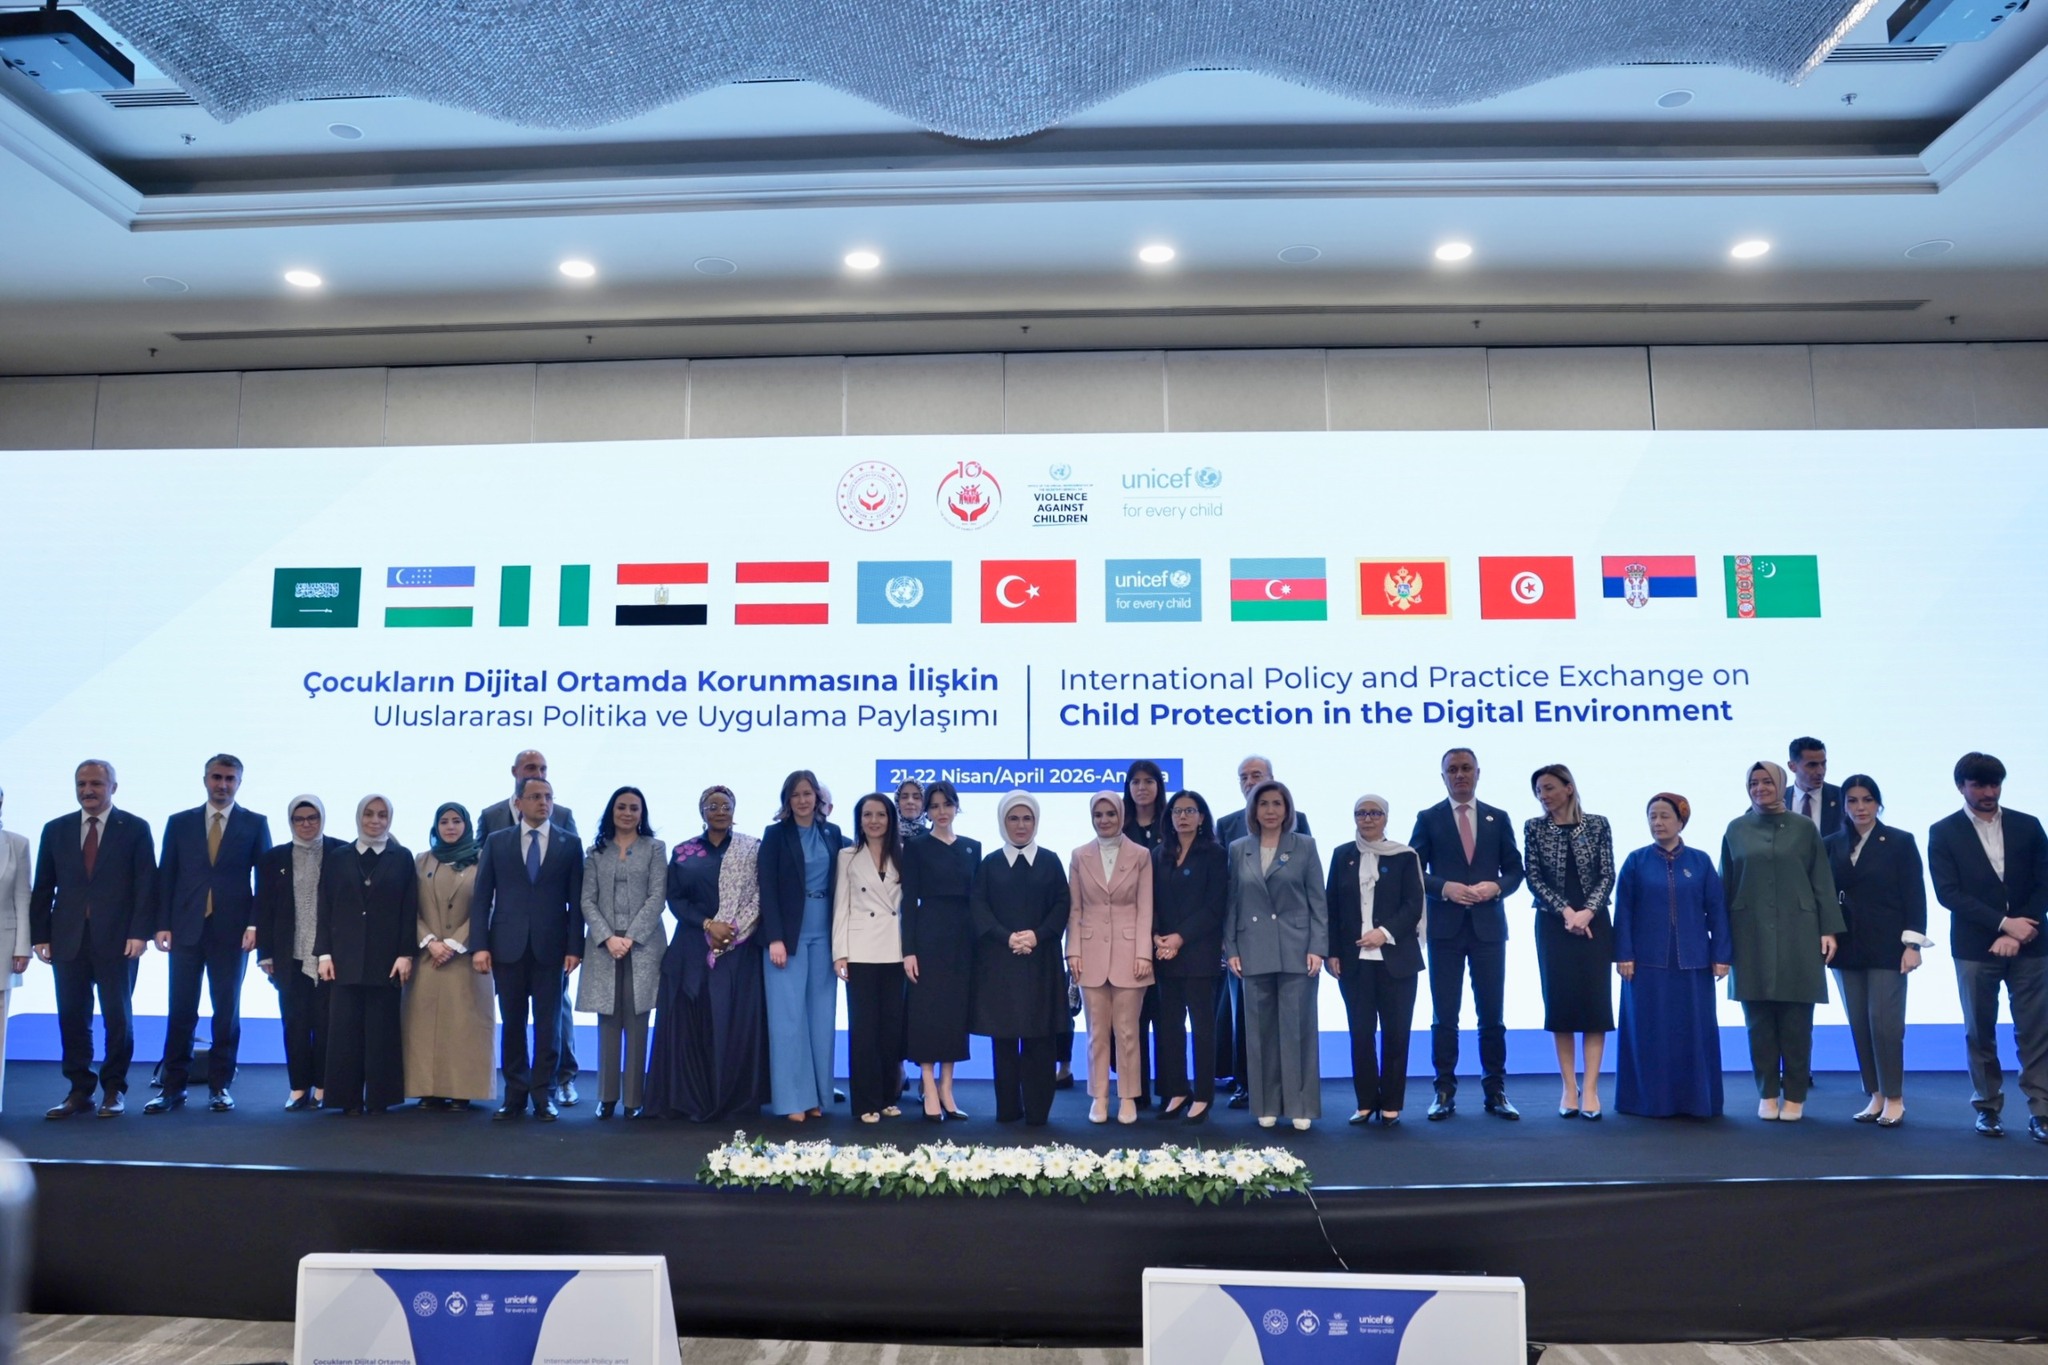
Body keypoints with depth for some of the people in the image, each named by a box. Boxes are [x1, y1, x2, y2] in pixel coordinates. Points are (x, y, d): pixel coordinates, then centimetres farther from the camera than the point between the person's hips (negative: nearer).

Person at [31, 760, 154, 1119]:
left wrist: (140, 932, -11)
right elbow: (43, 888, 10)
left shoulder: (135, 829, 2)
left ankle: (114, 1090, 14)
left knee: (117, 1017, 3)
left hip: (116, 940, -3)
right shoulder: (55, 830, 10)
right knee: (72, 1018, 4)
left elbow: (146, 885, -2)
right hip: (67, 940, 3)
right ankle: (79, 1090, 14)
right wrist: (40, 935, 2)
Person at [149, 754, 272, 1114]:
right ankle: (173, 1087, 11)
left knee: (227, 1010, 4)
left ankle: (221, 1085, 12)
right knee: (181, 1010, 2)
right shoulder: (179, 823, 9)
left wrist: (254, 924, -7)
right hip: (186, 929, 1)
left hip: (232, 932, -1)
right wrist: (162, 924, -1)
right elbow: (165, 877, 8)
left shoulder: (255, 824, 4)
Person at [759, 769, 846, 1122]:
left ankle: (818, 1095, 13)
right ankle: (793, 1099, 3)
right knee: (789, 1016, -3)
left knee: (821, 1015, 6)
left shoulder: (832, 834, 8)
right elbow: (768, 890, -6)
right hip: (789, 934, -3)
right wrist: (775, 938, -13)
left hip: (824, 934, 3)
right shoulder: (776, 835, -1)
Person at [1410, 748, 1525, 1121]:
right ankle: (1445, 1091, 9)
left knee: (1491, 1013, 5)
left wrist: (1497, 886, -11)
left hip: (1488, 925, 1)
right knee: (1444, 1014, 3)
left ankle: (1496, 1091, 14)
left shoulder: (1498, 818, 9)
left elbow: (1515, 870, 9)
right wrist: (1444, 888, -16)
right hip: (1445, 926, -1)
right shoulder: (1428, 819, 4)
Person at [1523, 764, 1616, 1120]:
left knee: (1595, 1000, -2)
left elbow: (1607, 875, -2)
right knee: (1560, 1001, 1)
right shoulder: (1534, 828, 2)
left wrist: (1587, 912, -15)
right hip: (1553, 925, 0)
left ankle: (1590, 1089, 2)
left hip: (1594, 923, 0)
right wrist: (1566, 912, -12)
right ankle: (1569, 1088, 8)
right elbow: (1534, 878, -2)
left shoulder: (1597, 825, 1)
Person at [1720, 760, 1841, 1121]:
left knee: (1796, 1020, 2)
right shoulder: (1736, 829, 7)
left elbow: (1822, 881, 4)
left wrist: (1829, 929, -3)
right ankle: (1767, 1094, 12)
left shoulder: (1803, 828, 5)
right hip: (1751, 935, 1)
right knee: (1758, 1018, 2)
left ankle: (1795, 1095, 12)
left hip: (1797, 933, -1)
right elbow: (1726, 885, 8)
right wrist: (1723, 936, 5)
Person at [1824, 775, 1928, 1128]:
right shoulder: (1831, 845, 7)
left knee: (1884, 1021, -5)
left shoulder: (1900, 842, 0)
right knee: (1859, 1024, 5)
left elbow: (1914, 894, -3)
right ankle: (1875, 1095, 13)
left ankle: (1894, 1098, 6)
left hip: (1886, 945, -3)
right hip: (1848, 946, 3)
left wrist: (1911, 944, -9)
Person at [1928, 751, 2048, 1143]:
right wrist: (2003, 923, -14)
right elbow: (1948, 893, -6)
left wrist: (2016, 933, -8)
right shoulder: (1943, 832, 1)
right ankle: (1988, 1108, 15)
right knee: (1980, 1032, 5)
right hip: (1975, 947, -1)